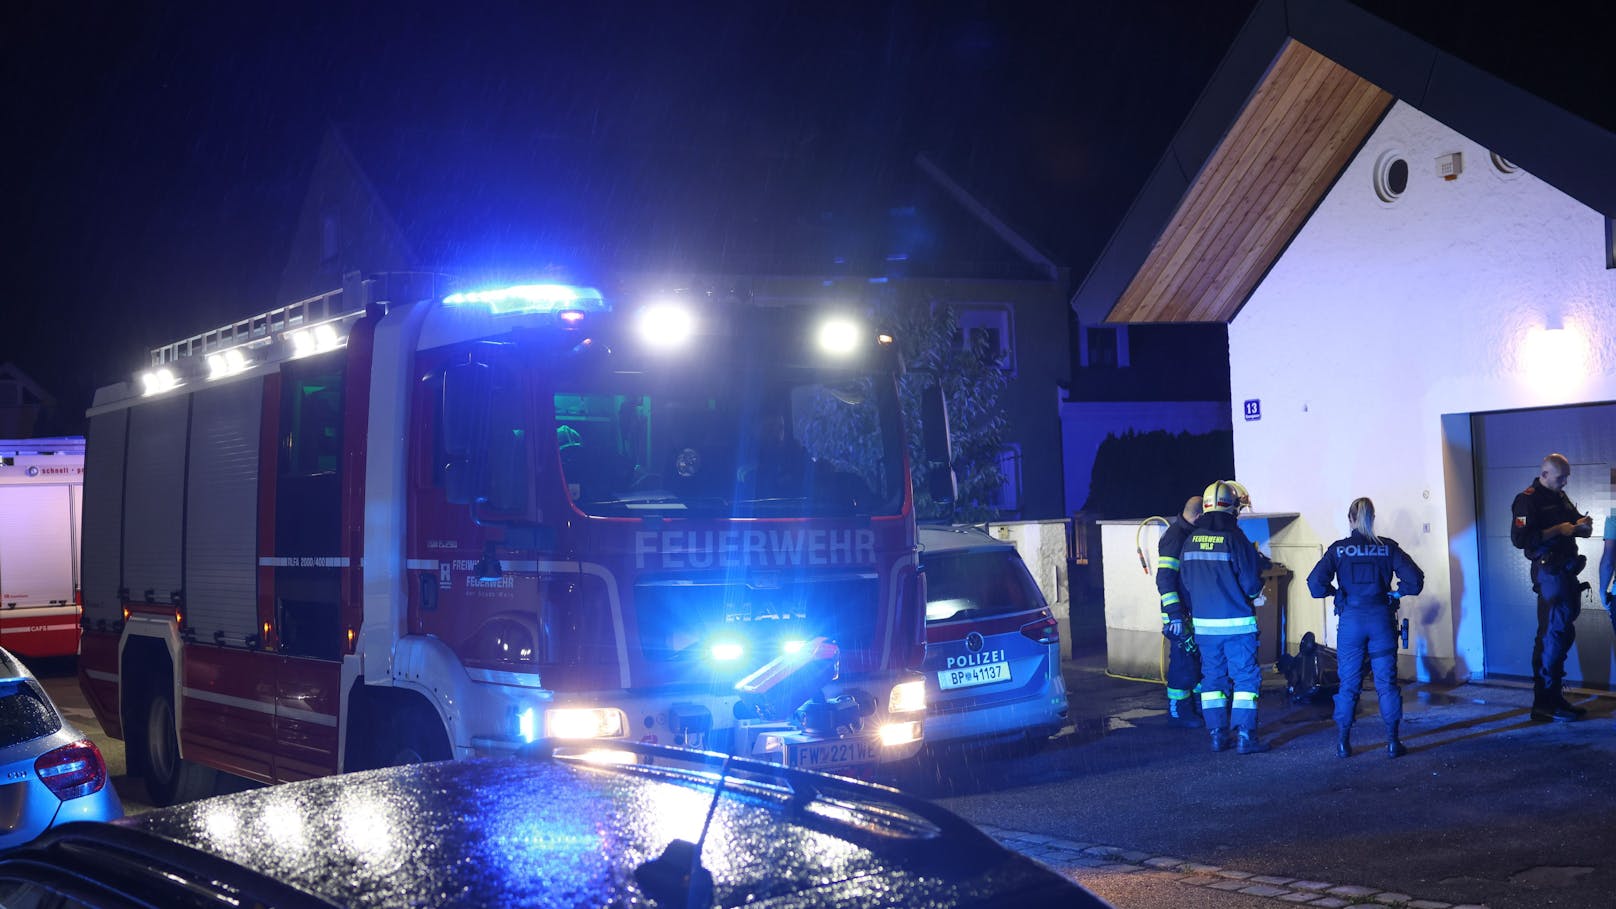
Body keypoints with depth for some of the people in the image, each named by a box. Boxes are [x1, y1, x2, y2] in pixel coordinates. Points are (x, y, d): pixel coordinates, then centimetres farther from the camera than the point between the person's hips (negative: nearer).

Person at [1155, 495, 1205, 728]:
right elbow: (1164, 579, -24)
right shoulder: (1175, 538, -18)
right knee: (1183, 663, -5)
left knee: (1200, 659, 16)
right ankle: (1177, 713, 4)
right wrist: (1174, 616, -26)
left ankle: (1196, 706, 27)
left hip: (1196, 611, 10)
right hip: (1181, 615, -10)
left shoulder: (1191, 534, 12)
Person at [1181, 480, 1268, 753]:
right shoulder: (1236, 540, -14)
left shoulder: (1191, 541, 3)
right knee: (1246, 677, 3)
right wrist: (1259, 580, 11)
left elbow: (1184, 582, 8)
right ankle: (1245, 737, 0)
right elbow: (1251, 585, -12)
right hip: (1237, 623, -5)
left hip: (1204, 624, 5)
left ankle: (1217, 735, 15)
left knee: (1211, 677, 13)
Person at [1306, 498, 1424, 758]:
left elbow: (1315, 583, -11)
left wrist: (1333, 591, 7)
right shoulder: (1387, 547, -2)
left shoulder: (1338, 549, -3)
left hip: (1350, 620, 0)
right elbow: (1415, 579, -8)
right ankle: (1392, 741, 7)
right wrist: (1398, 592, 9)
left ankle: (1343, 743, 11)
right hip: (1381, 618, 0)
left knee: (1348, 683, 8)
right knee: (1387, 682, 7)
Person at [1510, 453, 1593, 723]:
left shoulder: (1560, 497, 18)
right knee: (1553, 633, -12)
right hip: (1549, 571, -10)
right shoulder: (1528, 500, -10)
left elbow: (1575, 525, 28)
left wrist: (1582, 524, 4)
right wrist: (1558, 530, -18)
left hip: (1566, 571, 10)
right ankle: (1544, 704, -9)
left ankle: (1553, 697, 20)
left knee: (1563, 633, 12)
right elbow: (1520, 538, -20)